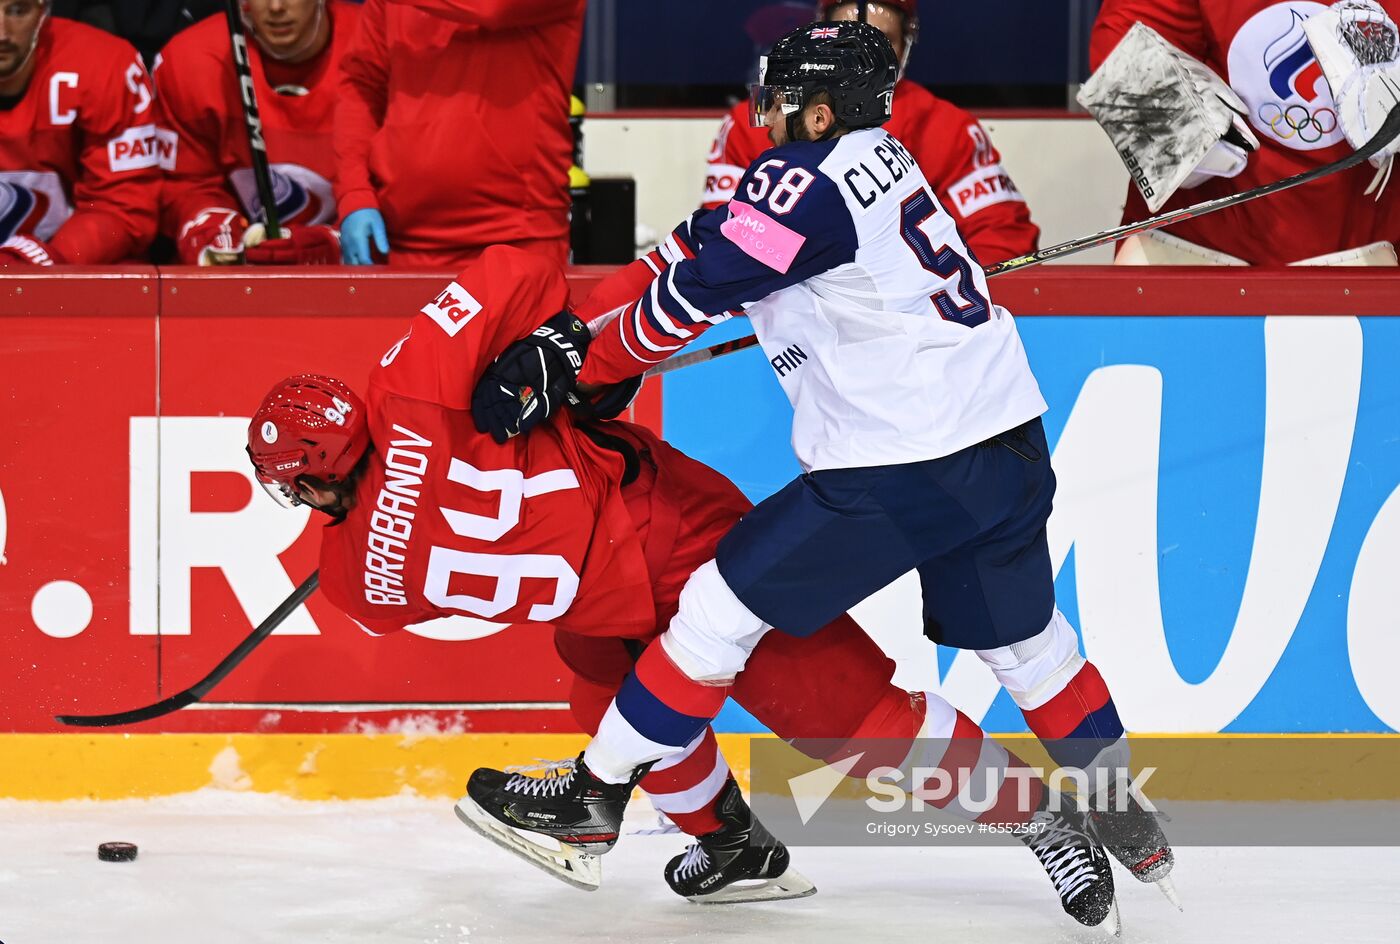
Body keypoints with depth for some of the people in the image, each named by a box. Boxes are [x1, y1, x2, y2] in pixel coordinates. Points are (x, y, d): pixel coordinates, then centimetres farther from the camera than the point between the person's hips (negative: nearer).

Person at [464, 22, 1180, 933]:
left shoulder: (806, 176, -13)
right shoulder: (880, 158, 14)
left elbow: (691, 298, -10)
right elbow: (716, 244, 19)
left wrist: (582, 369, 5)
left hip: (904, 473, -9)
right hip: (1012, 446, 9)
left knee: (724, 606, 1)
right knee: (1020, 637, 26)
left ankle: (597, 789, 7)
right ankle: (1120, 815, 36)